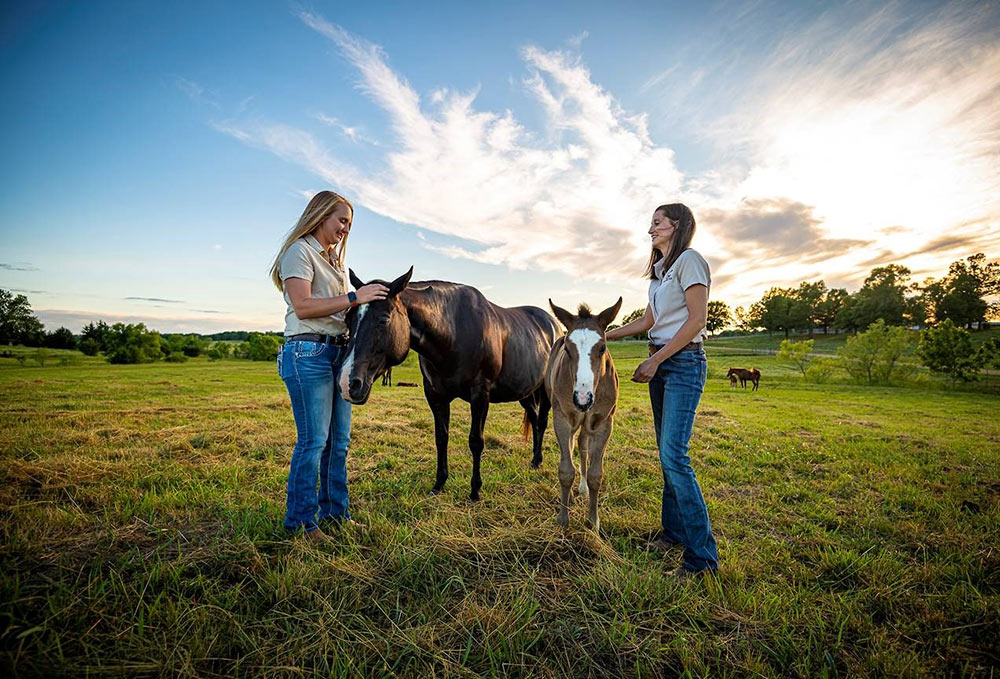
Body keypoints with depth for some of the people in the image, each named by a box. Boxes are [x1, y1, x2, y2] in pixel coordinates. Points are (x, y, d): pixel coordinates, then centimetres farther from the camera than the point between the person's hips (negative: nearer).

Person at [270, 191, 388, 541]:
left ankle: (335, 510, 25)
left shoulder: (333, 259, 22)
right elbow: (302, 305, -18)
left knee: (339, 441, 12)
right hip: (309, 352, -9)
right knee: (313, 441, -4)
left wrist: (368, 301, 6)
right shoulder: (300, 251, -4)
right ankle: (301, 521, 12)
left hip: (339, 352, 9)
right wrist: (353, 297, -19)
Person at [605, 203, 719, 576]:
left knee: (673, 455, -14)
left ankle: (703, 555, -4)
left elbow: (697, 319, -15)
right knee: (666, 453, 11)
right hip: (660, 363, 9)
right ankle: (673, 530, 23)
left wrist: (655, 360, -17)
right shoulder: (660, 269, 20)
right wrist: (601, 335, 15)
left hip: (684, 362, -9)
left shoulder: (689, 260, -6)